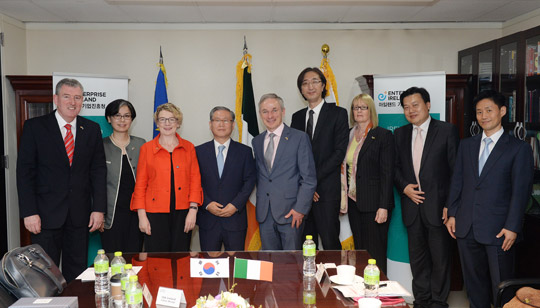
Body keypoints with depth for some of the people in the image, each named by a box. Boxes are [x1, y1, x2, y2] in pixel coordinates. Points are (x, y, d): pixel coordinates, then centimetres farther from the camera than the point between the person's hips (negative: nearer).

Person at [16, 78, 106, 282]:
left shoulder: (92, 129, 7)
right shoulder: (34, 127, -1)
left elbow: (98, 171, 6)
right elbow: (25, 171, -3)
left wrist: (99, 209, -1)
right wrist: (29, 212, -10)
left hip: (80, 215, 2)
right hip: (46, 214, -2)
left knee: (76, 272, 10)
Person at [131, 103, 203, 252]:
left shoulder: (188, 147, 9)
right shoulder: (146, 148, 6)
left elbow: (195, 179, 7)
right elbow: (140, 184, 5)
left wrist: (193, 209, -3)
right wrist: (142, 215, -2)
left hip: (182, 212, 1)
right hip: (156, 213, -1)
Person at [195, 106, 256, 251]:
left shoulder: (244, 151, 5)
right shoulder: (199, 151, 7)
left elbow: (249, 181, 0)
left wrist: (236, 205, -11)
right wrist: (207, 204, -10)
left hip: (235, 219, -1)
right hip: (208, 221, 1)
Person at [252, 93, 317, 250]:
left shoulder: (299, 138, -3)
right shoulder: (257, 141, 13)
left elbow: (309, 178, -6)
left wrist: (300, 209, -12)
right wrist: (261, 204, 6)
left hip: (290, 212, -4)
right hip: (264, 213, 4)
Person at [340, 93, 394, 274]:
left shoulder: (383, 135, -5)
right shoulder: (348, 136, 13)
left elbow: (387, 173, -10)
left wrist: (383, 206, -15)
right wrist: (343, 199, 8)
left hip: (373, 204, -6)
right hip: (353, 201, 6)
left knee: (375, 253, -2)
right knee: (359, 251, 11)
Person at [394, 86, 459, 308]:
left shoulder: (447, 131, -4)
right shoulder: (400, 134, 9)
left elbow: (456, 171, -6)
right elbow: (395, 167, 13)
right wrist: (404, 187, -5)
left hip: (437, 206, -4)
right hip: (412, 205, 4)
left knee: (440, 257, 5)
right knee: (417, 257, 13)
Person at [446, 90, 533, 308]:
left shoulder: (519, 149, -2)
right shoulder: (466, 145, 12)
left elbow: (521, 191, -7)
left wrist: (512, 227, -12)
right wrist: (452, 214, 6)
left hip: (498, 231, -4)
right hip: (466, 228, 4)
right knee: (474, 282, 14)